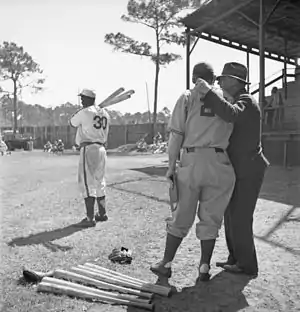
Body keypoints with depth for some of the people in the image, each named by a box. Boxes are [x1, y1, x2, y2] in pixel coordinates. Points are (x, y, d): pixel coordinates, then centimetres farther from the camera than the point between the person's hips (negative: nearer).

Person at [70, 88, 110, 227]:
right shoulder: (105, 113, 12)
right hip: (101, 149, 8)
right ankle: (102, 213, 24)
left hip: (88, 148, -8)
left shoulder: (84, 112, -9)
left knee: (87, 183, -5)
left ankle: (90, 218, -5)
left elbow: (72, 122, 8)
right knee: (99, 182, 16)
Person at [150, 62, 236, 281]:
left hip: (192, 162, -1)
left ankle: (166, 264, 19)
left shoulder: (187, 97, 4)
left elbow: (176, 135, -2)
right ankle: (204, 268, 17)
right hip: (220, 164, 1)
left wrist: (171, 166, 2)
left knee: (181, 217, 10)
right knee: (211, 218, 11)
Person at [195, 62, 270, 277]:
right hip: (240, 170, 10)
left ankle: (247, 265, 11)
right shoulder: (237, 103, 16)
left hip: (249, 170, -10)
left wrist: (208, 92, -36)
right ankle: (236, 258, 26)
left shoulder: (246, 101, -15)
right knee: (232, 215, 14)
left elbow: (231, 114, -38)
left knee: (240, 218, -3)